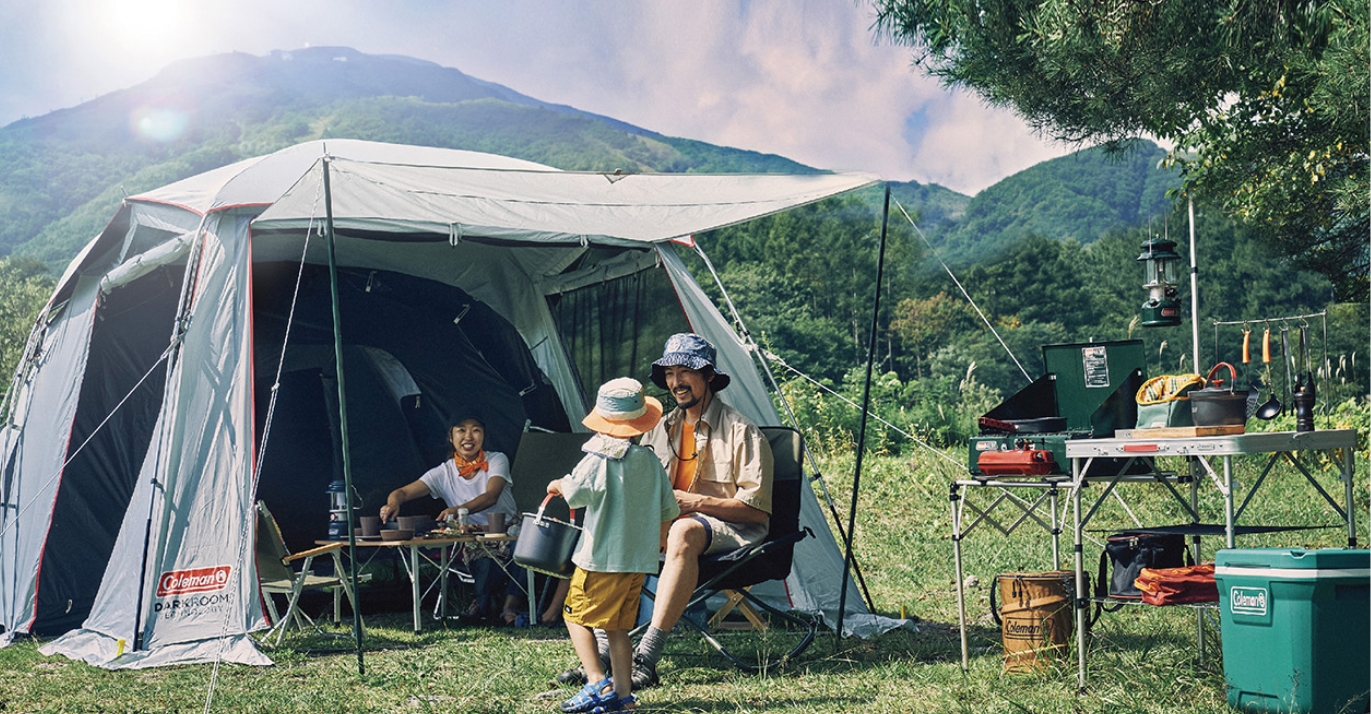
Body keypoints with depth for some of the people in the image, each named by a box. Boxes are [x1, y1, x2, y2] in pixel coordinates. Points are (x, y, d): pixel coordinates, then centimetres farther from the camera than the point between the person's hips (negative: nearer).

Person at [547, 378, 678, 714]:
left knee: (576, 616, 4)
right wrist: (653, 546, 29)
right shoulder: (651, 462, 7)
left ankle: (598, 683, -8)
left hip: (601, 559, -6)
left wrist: (559, 485, -3)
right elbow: (668, 510, 13)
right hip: (639, 562, 6)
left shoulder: (599, 460, -12)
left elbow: (574, 493, -26)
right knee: (617, 628, 13)